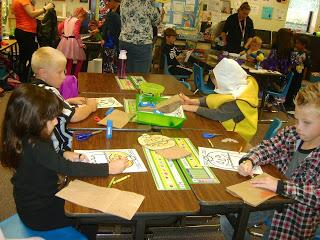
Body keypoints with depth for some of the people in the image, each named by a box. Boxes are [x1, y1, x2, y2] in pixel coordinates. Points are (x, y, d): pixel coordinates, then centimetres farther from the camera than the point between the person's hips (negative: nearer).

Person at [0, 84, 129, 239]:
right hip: (40, 214, -8)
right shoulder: (35, 147, -33)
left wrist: (64, 155, -9)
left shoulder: (23, 139, -6)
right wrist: (109, 168, -29)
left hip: (33, 203, 8)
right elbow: (68, 168, -34)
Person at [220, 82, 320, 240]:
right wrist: (248, 161, -20)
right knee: (227, 221, 2)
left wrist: (280, 186, -36)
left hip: (296, 215, -4)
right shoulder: (292, 133, -7)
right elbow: (268, 147, 0)